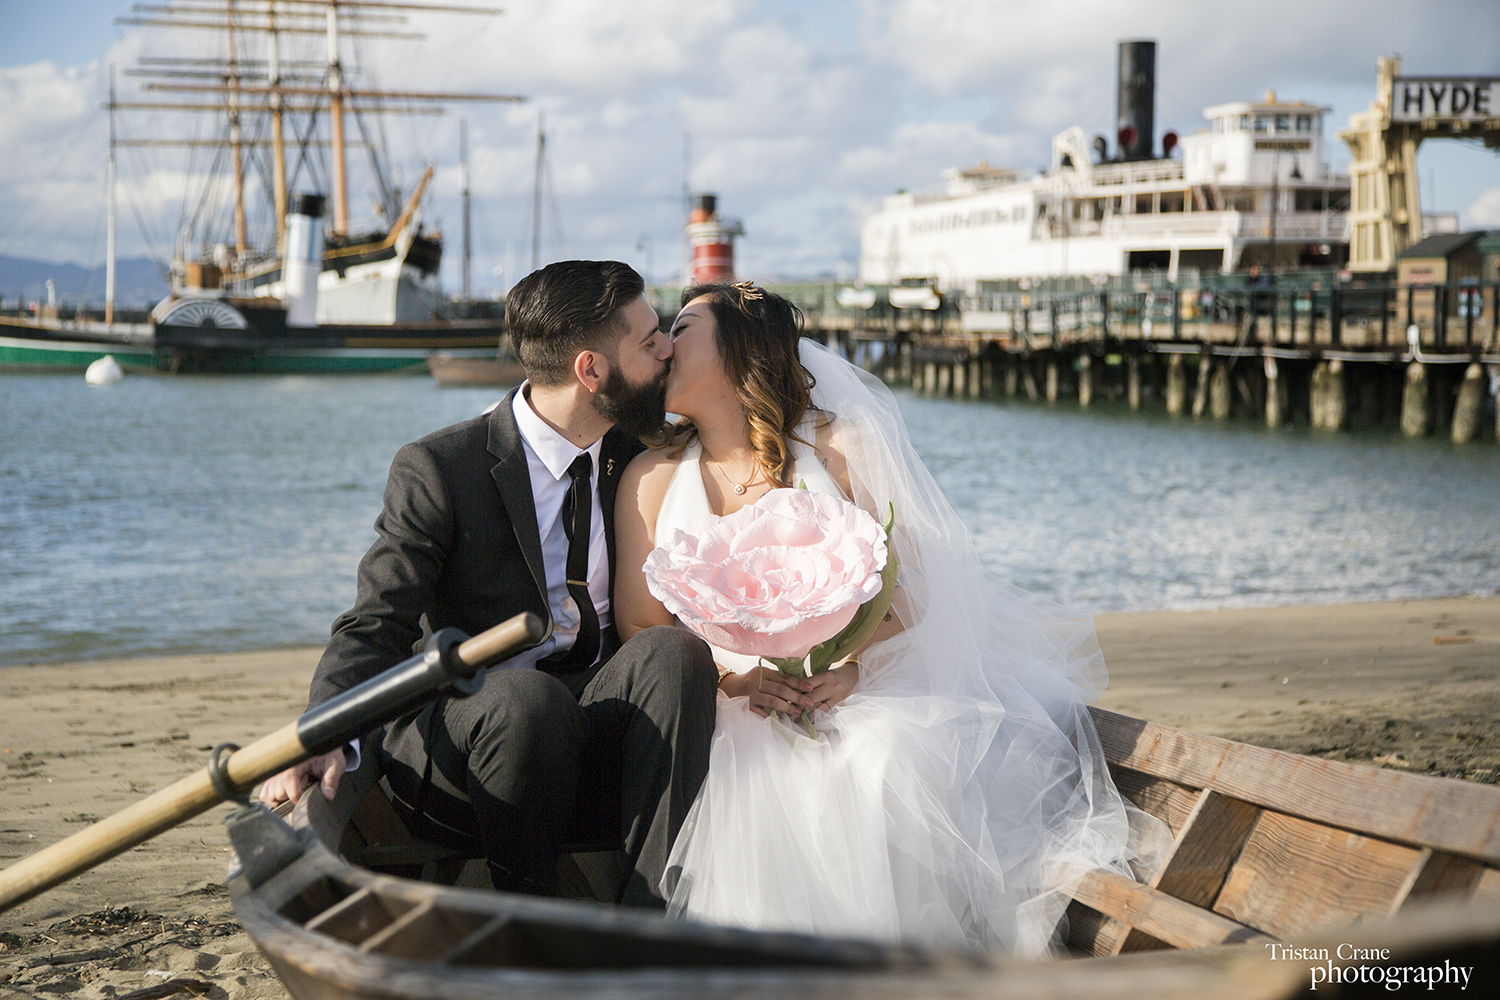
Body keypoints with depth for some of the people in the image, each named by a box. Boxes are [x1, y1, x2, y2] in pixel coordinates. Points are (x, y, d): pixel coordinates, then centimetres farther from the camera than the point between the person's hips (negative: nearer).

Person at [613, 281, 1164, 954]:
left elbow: (904, 588, 0)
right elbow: (640, 629, 4)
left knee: (897, 765, -33)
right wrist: (741, 678, -15)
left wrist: (851, 661, -22)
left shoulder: (838, 445, 3)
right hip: (731, 716, 1)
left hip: (866, 683, -1)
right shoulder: (652, 478, 8)